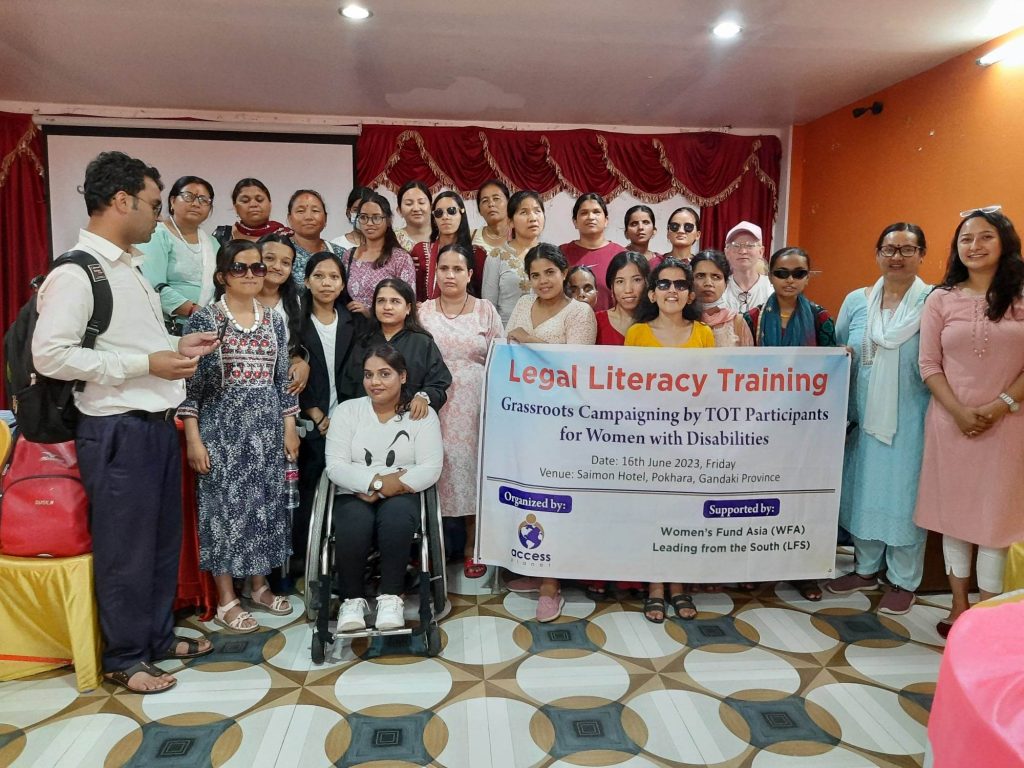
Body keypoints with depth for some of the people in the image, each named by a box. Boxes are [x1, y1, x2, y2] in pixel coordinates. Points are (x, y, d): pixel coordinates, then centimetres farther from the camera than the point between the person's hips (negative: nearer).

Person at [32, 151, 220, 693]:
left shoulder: (128, 266, 13)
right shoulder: (76, 273, -15)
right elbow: (50, 355, -23)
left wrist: (176, 344, 8)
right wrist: (148, 363, -21)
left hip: (157, 422, 9)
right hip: (118, 429, -9)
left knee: (164, 538, 18)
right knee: (125, 546, 5)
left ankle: (159, 636, 36)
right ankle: (124, 659, 24)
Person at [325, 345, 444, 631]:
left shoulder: (423, 414, 2)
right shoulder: (347, 410, 5)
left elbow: (430, 469, -8)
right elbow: (336, 466, -4)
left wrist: (390, 487, -19)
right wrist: (376, 482, -19)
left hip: (401, 497, -1)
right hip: (355, 496, 1)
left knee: (396, 517, -35)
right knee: (355, 523, -32)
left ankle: (391, 597, -18)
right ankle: (352, 598, -11)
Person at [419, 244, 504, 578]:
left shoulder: (486, 311, 5)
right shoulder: (423, 312, 8)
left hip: (475, 407, 0)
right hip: (434, 406, 1)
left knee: (472, 467, 2)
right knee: (437, 468, -1)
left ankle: (472, 546, 16)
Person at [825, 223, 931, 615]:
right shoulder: (856, 300, 7)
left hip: (910, 419, -4)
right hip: (864, 416, 4)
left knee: (903, 493, 4)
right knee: (864, 488, 12)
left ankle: (904, 581, 21)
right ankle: (867, 568, 30)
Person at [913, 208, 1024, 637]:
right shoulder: (941, 300, 3)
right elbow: (929, 365, 0)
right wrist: (959, 411, -10)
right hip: (951, 420, 1)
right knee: (953, 510, 8)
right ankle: (959, 605, 22)